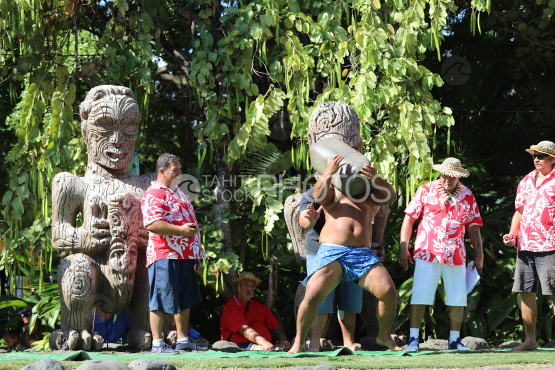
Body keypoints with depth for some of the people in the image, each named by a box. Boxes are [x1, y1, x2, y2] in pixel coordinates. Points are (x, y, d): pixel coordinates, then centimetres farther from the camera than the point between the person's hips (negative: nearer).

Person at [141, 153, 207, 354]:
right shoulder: (154, 194, -11)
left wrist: (196, 254, 26)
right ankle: (157, 344, -3)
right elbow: (151, 224, -23)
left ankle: (183, 340, 23)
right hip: (165, 256, -10)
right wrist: (180, 230, -26)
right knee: (161, 301, -6)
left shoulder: (177, 192, 21)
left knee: (185, 300, 15)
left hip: (185, 255, 10)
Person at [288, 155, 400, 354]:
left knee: (389, 292, -14)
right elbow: (318, 194, -6)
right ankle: (299, 342, -5)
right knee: (313, 295, -20)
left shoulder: (371, 196, 24)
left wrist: (375, 178, -16)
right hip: (331, 253, -2)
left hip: (363, 255, 2)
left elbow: (391, 196, 3)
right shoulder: (333, 192, 17)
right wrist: (328, 172, -24)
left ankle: (385, 335, 9)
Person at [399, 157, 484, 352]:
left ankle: (454, 340, 12)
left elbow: (473, 227, 15)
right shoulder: (425, 191, 3)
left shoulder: (467, 195, 11)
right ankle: (413, 339, -2)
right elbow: (408, 219, 4)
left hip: (456, 255, 3)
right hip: (427, 253, -3)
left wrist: (479, 254, 9)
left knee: (457, 297, 4)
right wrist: (404, 248, -2)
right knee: (420, 294, -6)